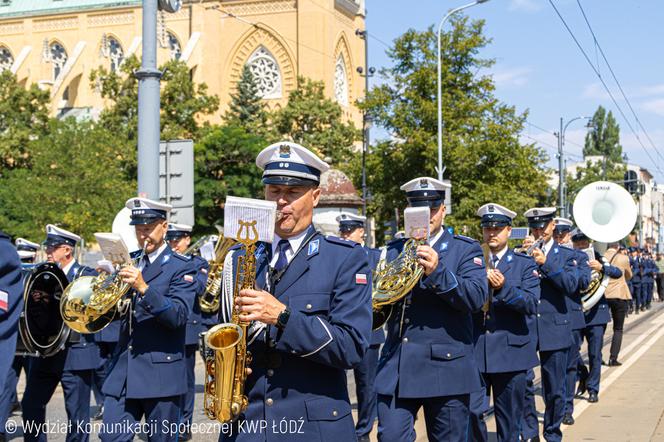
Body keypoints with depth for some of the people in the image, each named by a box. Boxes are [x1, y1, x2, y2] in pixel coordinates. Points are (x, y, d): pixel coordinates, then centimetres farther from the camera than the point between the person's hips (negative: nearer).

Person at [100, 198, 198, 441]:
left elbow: (179, 316, -16)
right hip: (123, 369, 5)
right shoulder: (129, 262, 14)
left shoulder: (181, 267, -3)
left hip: (161, 374, -5)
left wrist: (144, 288, -27)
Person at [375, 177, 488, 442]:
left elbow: (477, 298, -13)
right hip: (395, 368, 3)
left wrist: (437, 272, -27)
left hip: (445, 368, -2)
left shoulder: (465, 250, 2)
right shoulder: (394, 250, 14)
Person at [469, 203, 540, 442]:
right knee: (471, 412, -6)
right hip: (474, 351, 1)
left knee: (509, 420, 7)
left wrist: (504, 287, -23)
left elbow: (531, 304, -9)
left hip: (510, 351, -1)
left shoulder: (525, 264, 4)